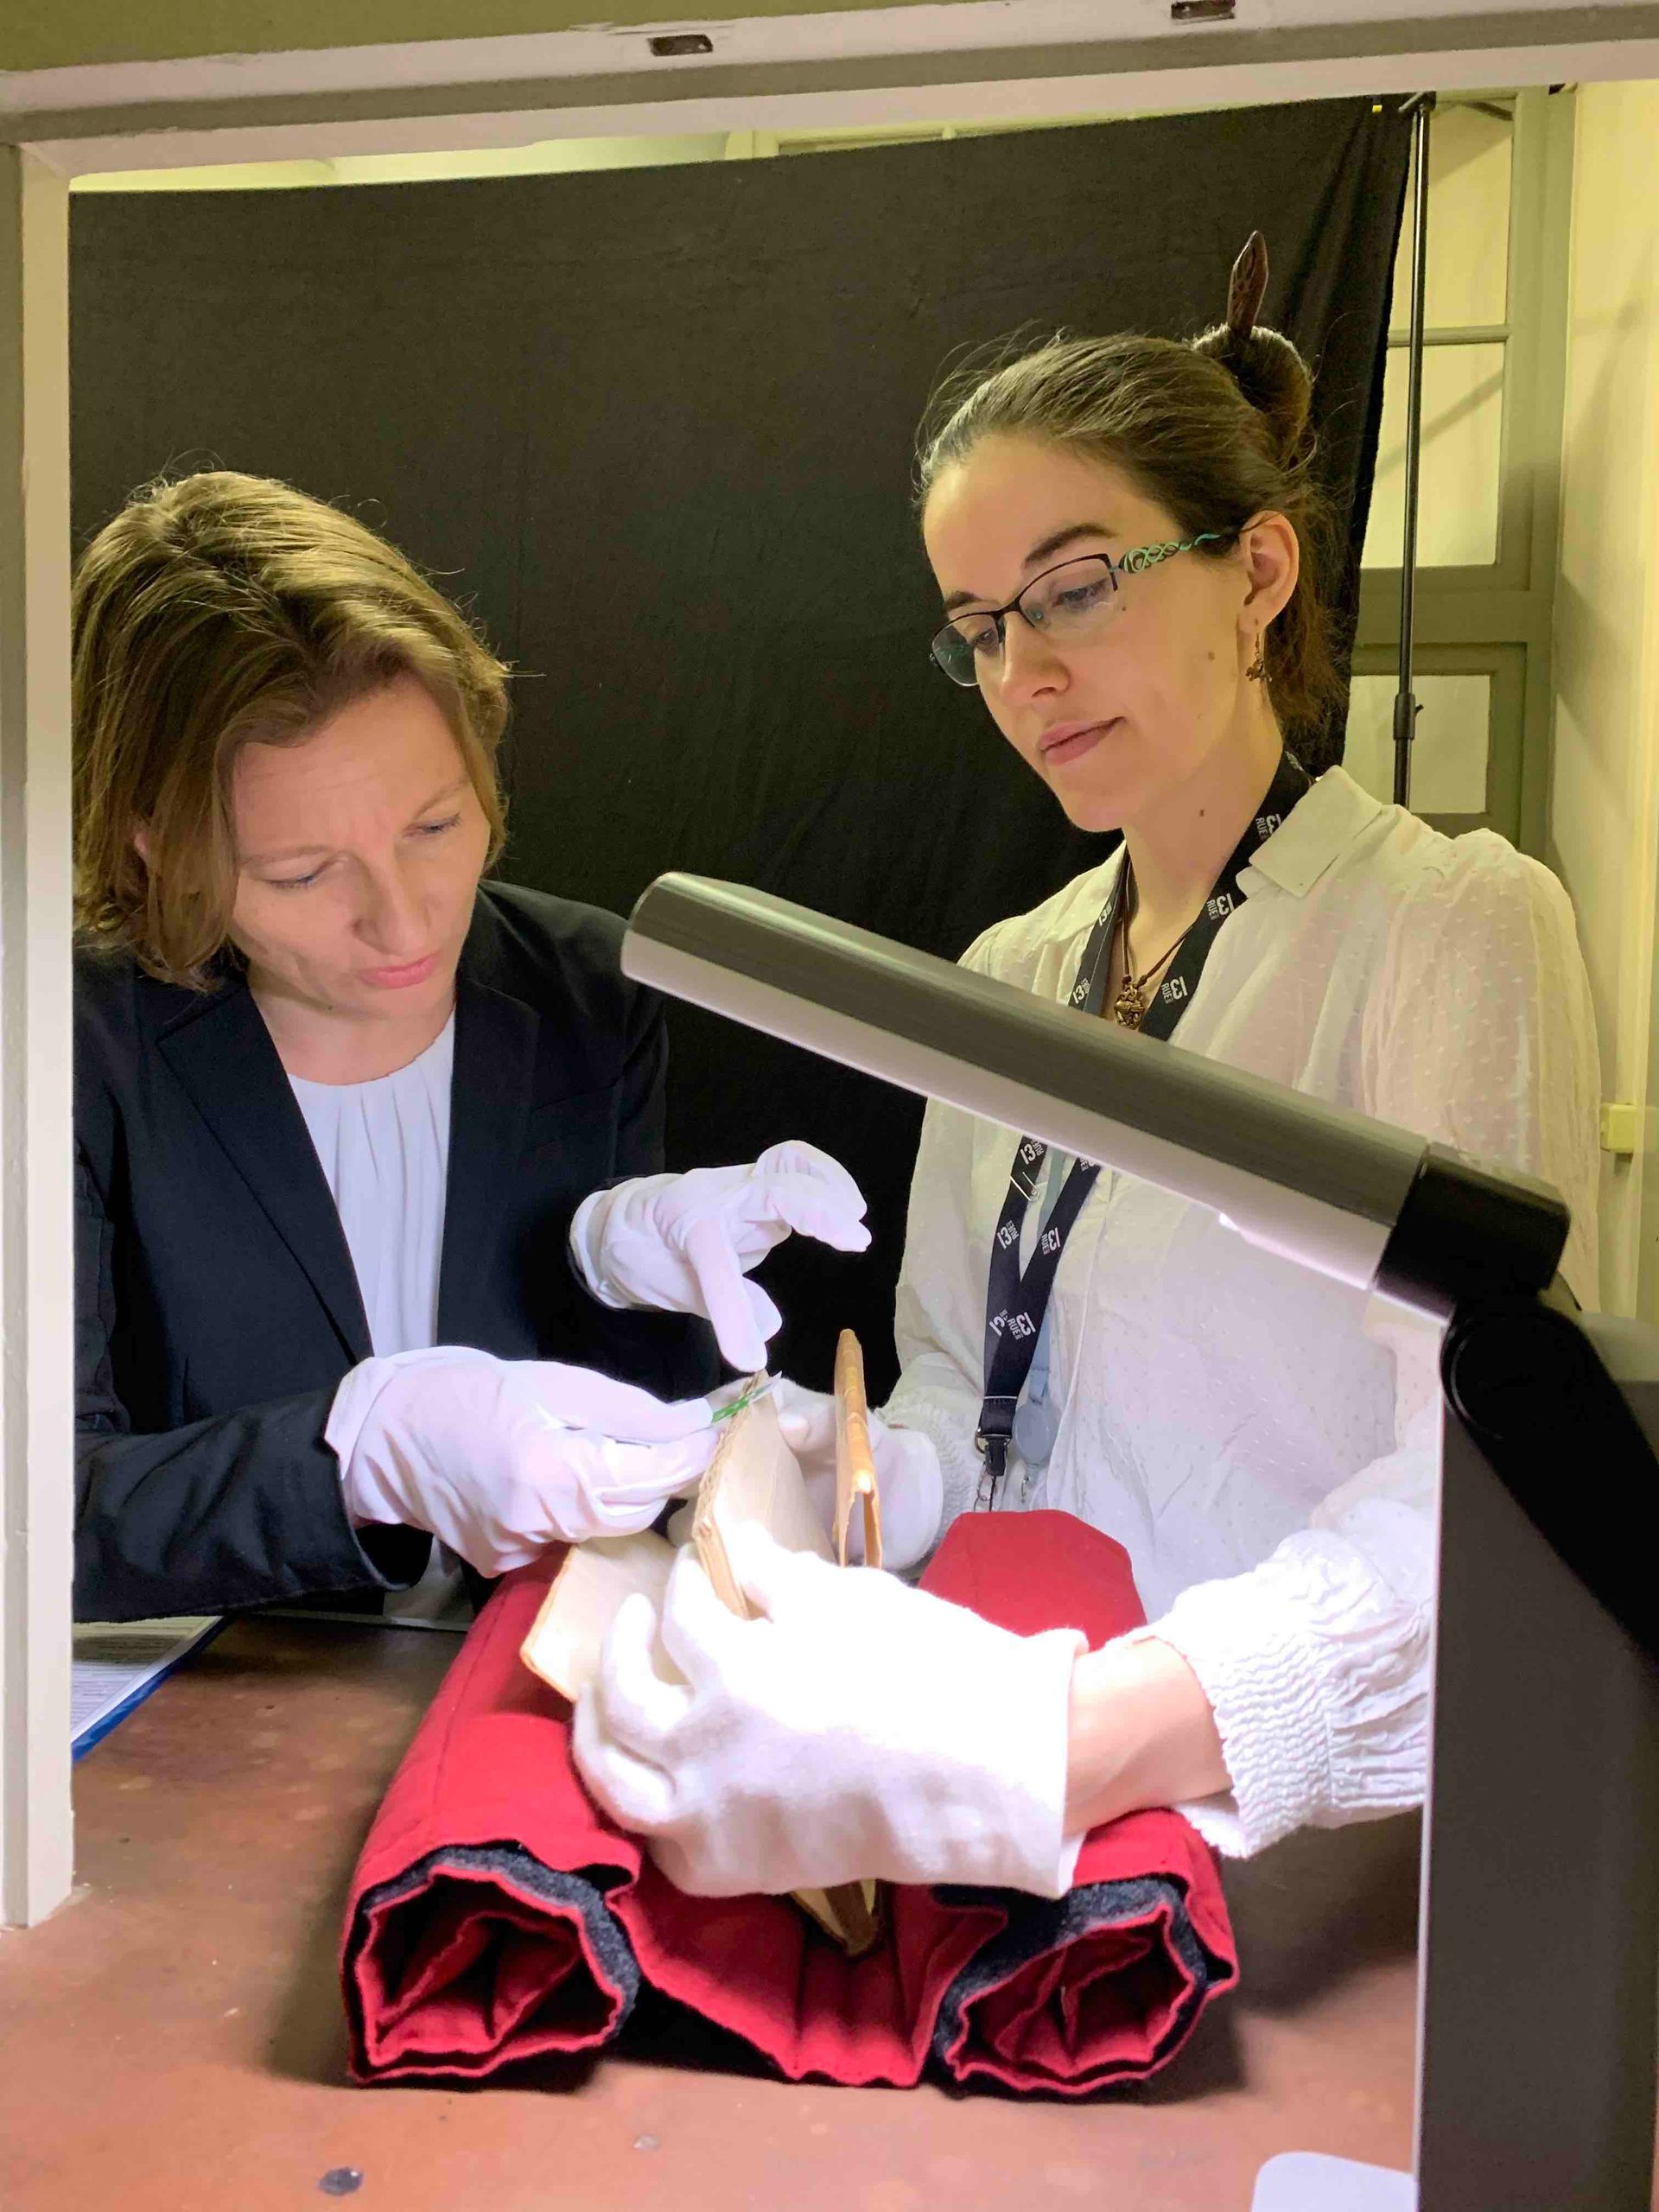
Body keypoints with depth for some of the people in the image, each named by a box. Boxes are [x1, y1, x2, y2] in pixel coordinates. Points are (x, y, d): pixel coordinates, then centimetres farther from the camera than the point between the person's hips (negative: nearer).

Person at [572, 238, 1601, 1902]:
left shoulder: (1456, 926, -9)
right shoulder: (1010, 976, 11)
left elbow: (1481, 1484, -20)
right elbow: (958, 1380, 12)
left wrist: (1066, 1739, -34)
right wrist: (844, 1484, -10)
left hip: (1312, 1854, -4)